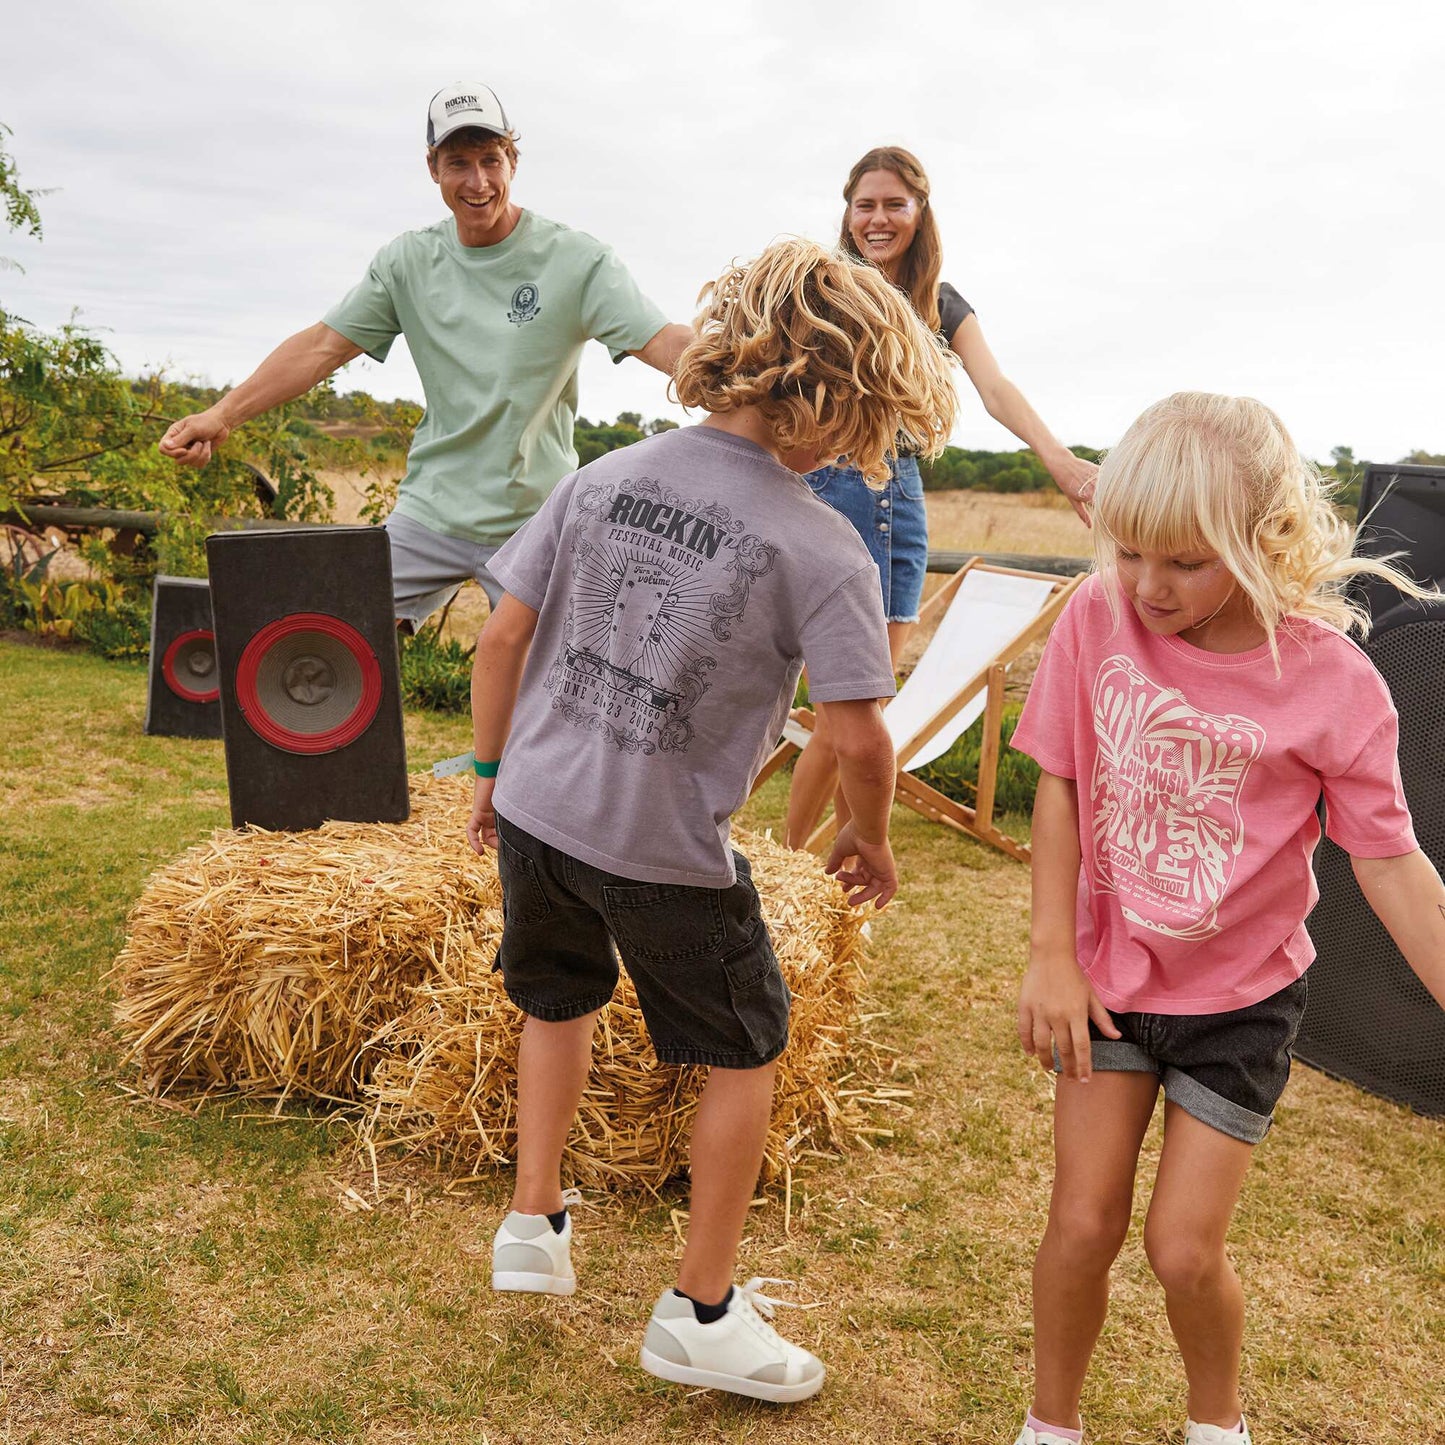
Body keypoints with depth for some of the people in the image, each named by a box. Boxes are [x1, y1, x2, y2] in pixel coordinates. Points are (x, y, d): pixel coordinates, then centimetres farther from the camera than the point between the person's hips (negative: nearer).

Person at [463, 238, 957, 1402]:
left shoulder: (601, 480, -1)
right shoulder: (823, 549, -15)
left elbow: (503, 636, 2)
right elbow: (859, 737, -17)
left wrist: (492, 768, 15)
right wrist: (871, 839, 3)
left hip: (537, 810, 5)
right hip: (665, 848, -5)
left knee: (561, 999, 30)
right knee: (747, 1048, 16)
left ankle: (535, 1223, 39)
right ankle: (701, 1312, 24)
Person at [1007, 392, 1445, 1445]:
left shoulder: (1331, 681, -20)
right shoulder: (1098, 619, -14)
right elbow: (1061, 785, -5)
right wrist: (1052, 955, -7)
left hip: (1241, 996, -1)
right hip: (1110, 972, 2)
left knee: (1184, 1246, 2)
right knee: (1085, 1221, 2)